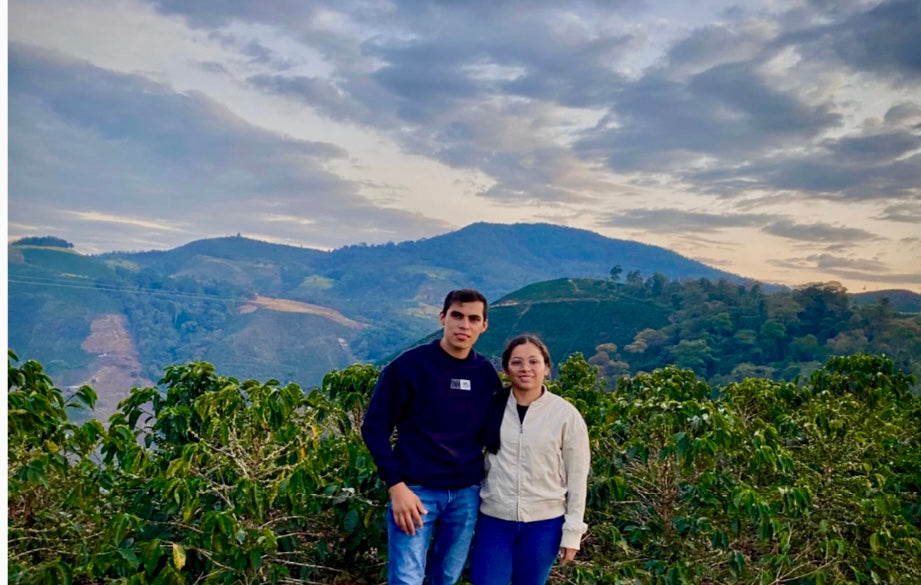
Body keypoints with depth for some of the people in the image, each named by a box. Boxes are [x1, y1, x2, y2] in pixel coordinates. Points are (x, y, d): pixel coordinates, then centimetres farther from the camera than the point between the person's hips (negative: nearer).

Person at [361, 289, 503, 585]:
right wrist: (396, 486, -14)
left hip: (467, 494, 4)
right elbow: (374, 427, -8)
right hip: (417, 490, -4)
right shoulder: (410, 365, -10)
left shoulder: (487, 374, 3)